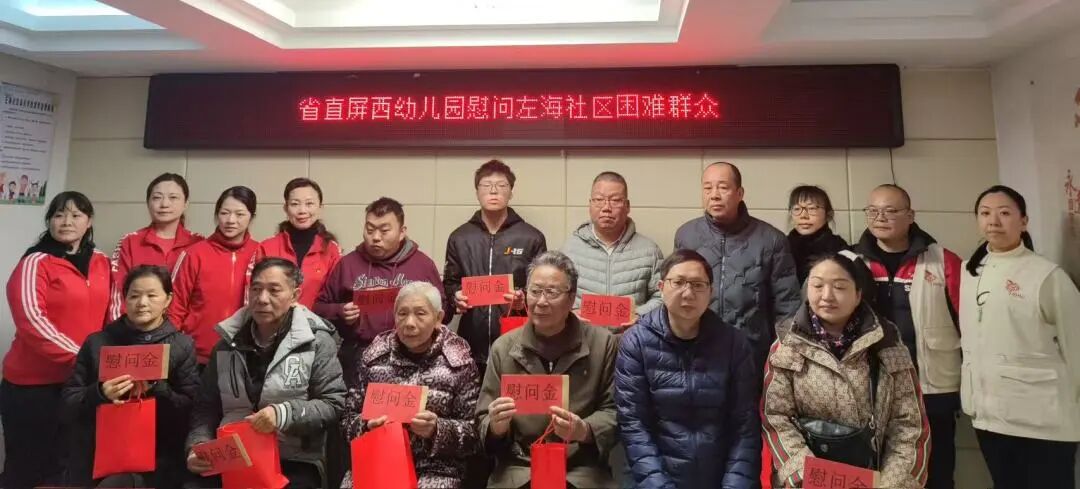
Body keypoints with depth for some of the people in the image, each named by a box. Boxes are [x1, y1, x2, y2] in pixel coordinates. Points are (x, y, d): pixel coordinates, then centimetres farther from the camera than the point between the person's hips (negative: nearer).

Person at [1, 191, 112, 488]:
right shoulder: (36, 263, -6)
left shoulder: (103, 263, 9)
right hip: (33, 384, -4)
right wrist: (78, 355, -23)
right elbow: (31, 319, -17)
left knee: (65, 464, 14)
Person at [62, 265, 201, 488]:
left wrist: (156, 388, -17)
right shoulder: (97, 342, 10)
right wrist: (99, 393, -11)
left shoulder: (182, 346, 4)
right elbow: (69, 403, 9)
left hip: (156, 459, -2)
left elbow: (191, 410, -1)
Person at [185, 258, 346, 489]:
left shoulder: (317, 341, -2)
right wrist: (197, 447, -2)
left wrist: (285, 414, -19)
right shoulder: (228, 343, 12)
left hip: (294, 462, -3)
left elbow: (333, 404, -5)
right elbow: (206, 408, 15)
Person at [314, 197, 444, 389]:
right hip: (356, 357, 1)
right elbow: (321, 307, 12)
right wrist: (340, 312, -8)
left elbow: (441, 310, 8)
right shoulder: (348, 263, 8)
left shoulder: (423, 264, 5)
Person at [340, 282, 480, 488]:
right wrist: (367, 426, -11)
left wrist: (437, 430, -19)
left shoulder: (458, 363, -3)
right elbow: (349, 417, 8)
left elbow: (474, 433, -3)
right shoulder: (374, 356, 5)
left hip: (434, 470, -2)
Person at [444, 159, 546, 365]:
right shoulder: (459, 237, 11)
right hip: (472, 344, 2)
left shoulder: (532, 237, 3)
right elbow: (450, 283, 16)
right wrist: (456, 296, -5)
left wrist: (526, 300, -13)